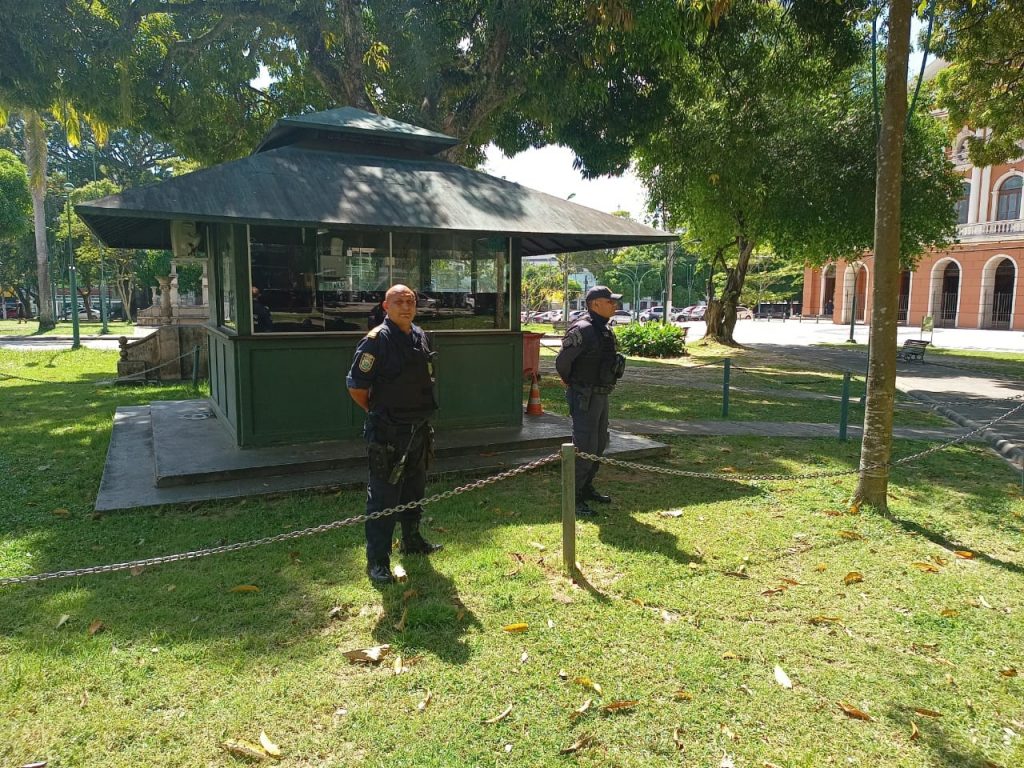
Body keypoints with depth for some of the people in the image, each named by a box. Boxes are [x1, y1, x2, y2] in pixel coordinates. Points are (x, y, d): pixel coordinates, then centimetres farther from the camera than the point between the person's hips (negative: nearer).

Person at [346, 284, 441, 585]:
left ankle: (412, 541, 40)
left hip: (419, 430, 8)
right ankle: (377, 560, 11)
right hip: (388, 435, -8)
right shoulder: (377, 340, -17)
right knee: (384, 497, 0)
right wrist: (379, 413, -3)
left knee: (414, 491, 21)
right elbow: (356, 387, -15)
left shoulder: (420, 336, 8)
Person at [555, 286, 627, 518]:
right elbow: (562, 362, -18)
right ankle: (574, 498, 2)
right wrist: (573, 385, -3)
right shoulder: (582, 330, -19)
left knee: (599, 444, 17)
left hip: (601, 396, 9)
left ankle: (586, 489, 32)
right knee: (585, 448, -7)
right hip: (585, 398, -9)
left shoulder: (605, 330, 10)